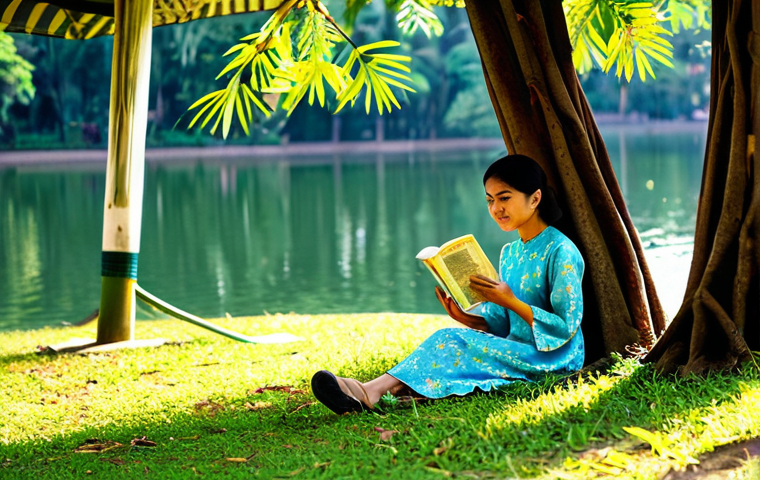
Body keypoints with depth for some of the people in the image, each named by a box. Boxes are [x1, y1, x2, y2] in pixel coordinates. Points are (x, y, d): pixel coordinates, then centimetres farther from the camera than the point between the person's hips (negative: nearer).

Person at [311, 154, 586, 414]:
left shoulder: (560, 251, -11)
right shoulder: (510, 253, 16)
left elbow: (566, 326, -14)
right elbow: (500, 322, 14)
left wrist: (511, 301, -20)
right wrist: (466, 318, -6)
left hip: (555, 358, -7)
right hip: (518, 352, 7)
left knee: (453, 342, -27)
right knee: (450, 343, -21)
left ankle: (374, 391, -39)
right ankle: (368, 395, -44)